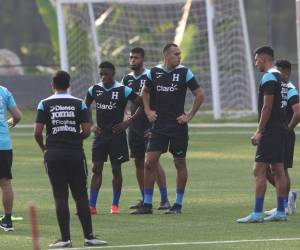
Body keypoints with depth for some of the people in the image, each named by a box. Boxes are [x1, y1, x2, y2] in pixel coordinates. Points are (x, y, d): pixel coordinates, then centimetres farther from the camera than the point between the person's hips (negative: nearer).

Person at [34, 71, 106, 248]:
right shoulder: (79, 104, 2)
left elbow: (37, 132, -5)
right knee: (81, 196, 6)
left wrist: (43, 147, 13)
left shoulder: (45, 104, 0)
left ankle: (65, 238, -2)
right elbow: (87, 130, -3)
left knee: (60, 197, 1)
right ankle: (89, 236, 4)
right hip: (76, 154, 1)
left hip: (54, 155, -1)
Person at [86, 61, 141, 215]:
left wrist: (129, 122, -10)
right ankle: (92, 206, -6)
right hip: (100, 134, 3)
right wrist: (91, 126, 8)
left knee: (116, 169, 3)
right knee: (96, 168, -3)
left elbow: (143, 104, -7)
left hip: (117, 134, -3)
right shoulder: (94, 90, 4)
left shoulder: (123, 91, -8)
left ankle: (115, 205, 14)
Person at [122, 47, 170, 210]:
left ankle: (164, 199, -10)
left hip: (149, 126, -6)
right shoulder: (127, 79, 11)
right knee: (139, 163, 7)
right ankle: (144, 199, 14)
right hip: (134, 127, 6)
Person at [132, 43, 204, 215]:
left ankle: (178, 204, 14)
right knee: (150, 163, -5)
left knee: (180, 164, 4)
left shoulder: (184, 72, -4)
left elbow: (200, 95, 0)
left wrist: (189, 116, -4)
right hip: (159, 126, 2)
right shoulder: (154, 72, 4)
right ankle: (147, 204, 1)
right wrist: (148, 110, 9)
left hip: (178, 126, -2)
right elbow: (145, 91, 21)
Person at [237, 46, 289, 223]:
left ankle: (257, 214, -14)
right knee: (278, 170, 10)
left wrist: (259, 132, -17)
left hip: (270, 130, -10)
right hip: (281, 128, 10)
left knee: (259, 170, -10)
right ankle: (280, 212, 11)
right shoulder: (280, 78, 17)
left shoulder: (269, 77, -12)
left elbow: (267, 107, -18)